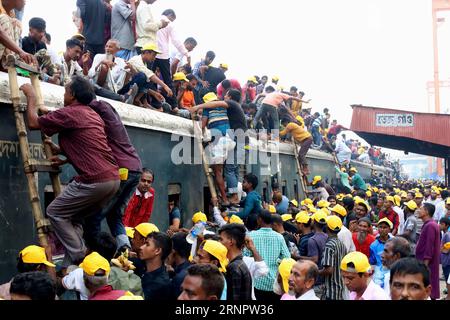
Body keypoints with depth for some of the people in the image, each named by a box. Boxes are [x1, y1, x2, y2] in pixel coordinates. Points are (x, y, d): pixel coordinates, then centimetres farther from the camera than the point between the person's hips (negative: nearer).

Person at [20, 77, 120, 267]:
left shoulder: (68, 113, -5)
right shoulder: (93, 115, 21)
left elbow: (33, 123, 6)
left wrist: (31, 96, 19)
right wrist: (64, 159, 29)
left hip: (94, 180, -8)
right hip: (114, 179, 8)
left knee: (55, 212, 7)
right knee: (73, 218, 19)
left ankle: (79, 258, 0)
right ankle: (73, 264, 14)